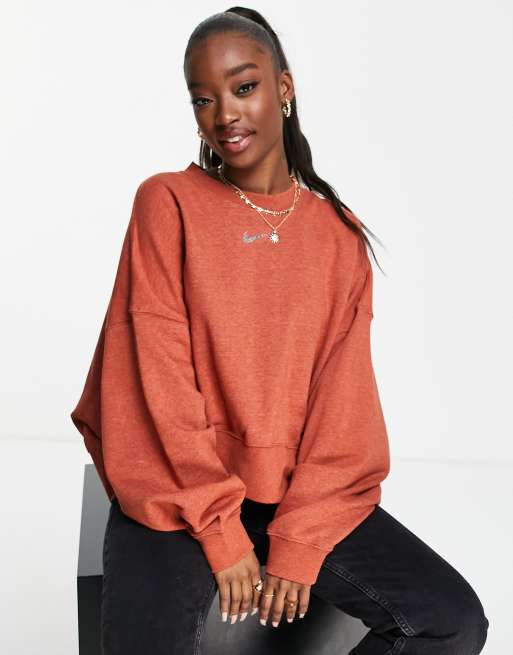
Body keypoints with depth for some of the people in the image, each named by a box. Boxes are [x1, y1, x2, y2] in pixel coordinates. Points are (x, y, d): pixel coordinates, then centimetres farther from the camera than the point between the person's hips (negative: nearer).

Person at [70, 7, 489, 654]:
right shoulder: (166, 204, -3)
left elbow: (342, 400, 1)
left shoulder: (338, 234, 5)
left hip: (304, 491, 3)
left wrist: (298, 545, -10)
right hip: (180, 489, -3)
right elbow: (160, 381, -8)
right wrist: (223, 535, -13)